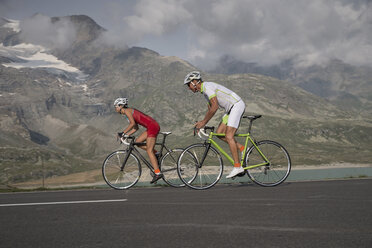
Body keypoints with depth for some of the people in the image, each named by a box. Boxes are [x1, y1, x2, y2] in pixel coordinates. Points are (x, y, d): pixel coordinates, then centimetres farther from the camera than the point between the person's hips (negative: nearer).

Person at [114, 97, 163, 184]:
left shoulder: (127, 111, -6)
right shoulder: (129, 113, 22)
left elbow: (132, 123, -20)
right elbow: (135, 128, 21)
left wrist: (123, 132, -17)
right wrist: (126, 135, 14)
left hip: (153, 126, -9)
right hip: (151, 127, 9)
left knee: (149, 150, -12)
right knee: (137, 142, 13)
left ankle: (158, 173, -16)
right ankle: (155, 153, 12)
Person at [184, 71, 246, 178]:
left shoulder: (207, 87, -17)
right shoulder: (204, 90, 15)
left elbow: (215, 107, -24)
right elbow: (210, 109, 21)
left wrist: (203, 122, -19)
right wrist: (202, 122, 11)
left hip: (237, 105, -10)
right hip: (231, 108, 10)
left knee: (229, 136, -14)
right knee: (219, 133, 7)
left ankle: (237, 167, -14)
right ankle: (242, 148, 12)